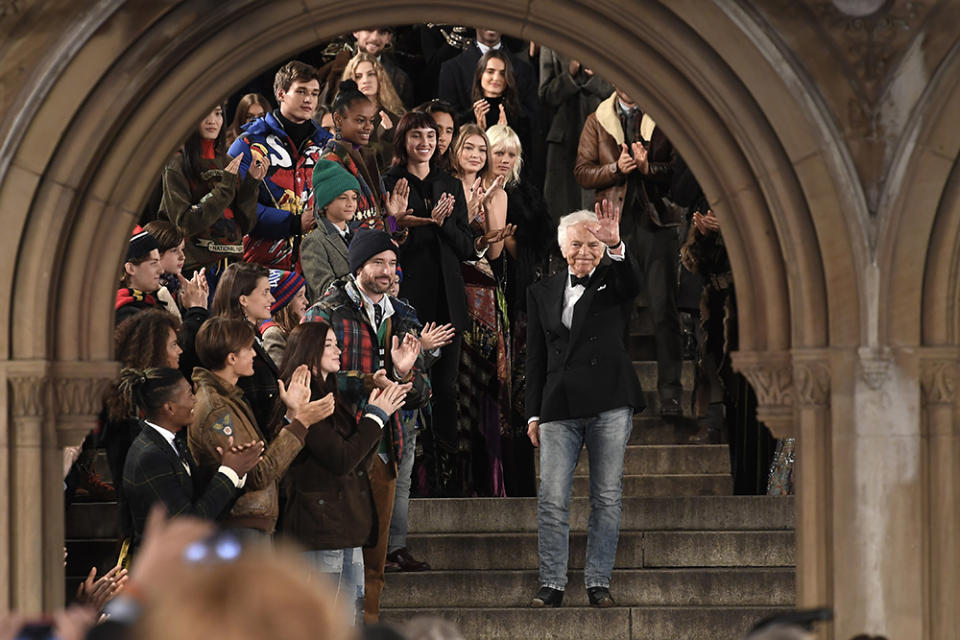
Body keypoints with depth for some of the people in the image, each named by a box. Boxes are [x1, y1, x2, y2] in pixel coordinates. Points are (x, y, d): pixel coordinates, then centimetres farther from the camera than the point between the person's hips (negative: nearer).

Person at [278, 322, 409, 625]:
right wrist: (375, 416, -8)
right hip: (321, 530, -10)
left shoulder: (328, 398, 18)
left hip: (347, 529, 10)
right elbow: (342, 460, -18)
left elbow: (360, 462, 16)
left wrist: (379, 415, 5)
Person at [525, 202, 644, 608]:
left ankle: (598, 582, 6)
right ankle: (551, 583, -1)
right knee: (552, 499, -5)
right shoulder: (542, 293, 14)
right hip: (559, 407, 1)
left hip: (610, 405, -1)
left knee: (607, 497, 1)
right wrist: (533, 413, 8)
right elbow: (535, 358, 14)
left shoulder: (613, 282, 8)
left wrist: (616, 246, -36)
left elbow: (632, 285, -18)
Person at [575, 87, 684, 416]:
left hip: (655, 219, -1)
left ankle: (670, 392, -2)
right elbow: (582, 172, 7)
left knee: (664, 308, -6)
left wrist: (649, 167, -14)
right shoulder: (597, 121, 12)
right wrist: (616, 169, -9)